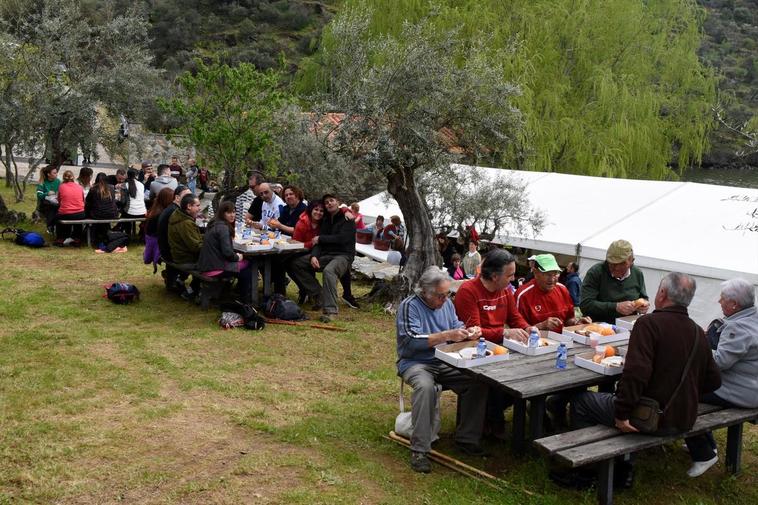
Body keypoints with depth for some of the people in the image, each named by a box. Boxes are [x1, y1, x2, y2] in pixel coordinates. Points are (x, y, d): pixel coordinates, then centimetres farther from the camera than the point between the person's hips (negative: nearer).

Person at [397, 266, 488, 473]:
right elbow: (412, 341, -21)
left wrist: (468, 331, -9)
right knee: (425, 386, -37)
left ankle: (466, 438, -3)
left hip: (444, 362, 6)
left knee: (478, 381, -15)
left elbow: (457, 326, 15)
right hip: (415, 362, -6)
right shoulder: (409, 306, -11)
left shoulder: (446, 303, 10)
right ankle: (419, 450, -31)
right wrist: (446, 336, -26)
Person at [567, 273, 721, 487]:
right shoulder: (699, 333, 5)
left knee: (581, 401, 8)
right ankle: (622, 469, 27)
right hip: (685, 421, 8)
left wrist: (621, 414, -19)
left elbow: (635, 373, -27)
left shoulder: (649, 323, -18)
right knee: (609, 396, 28)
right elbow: (713, 381, 13)